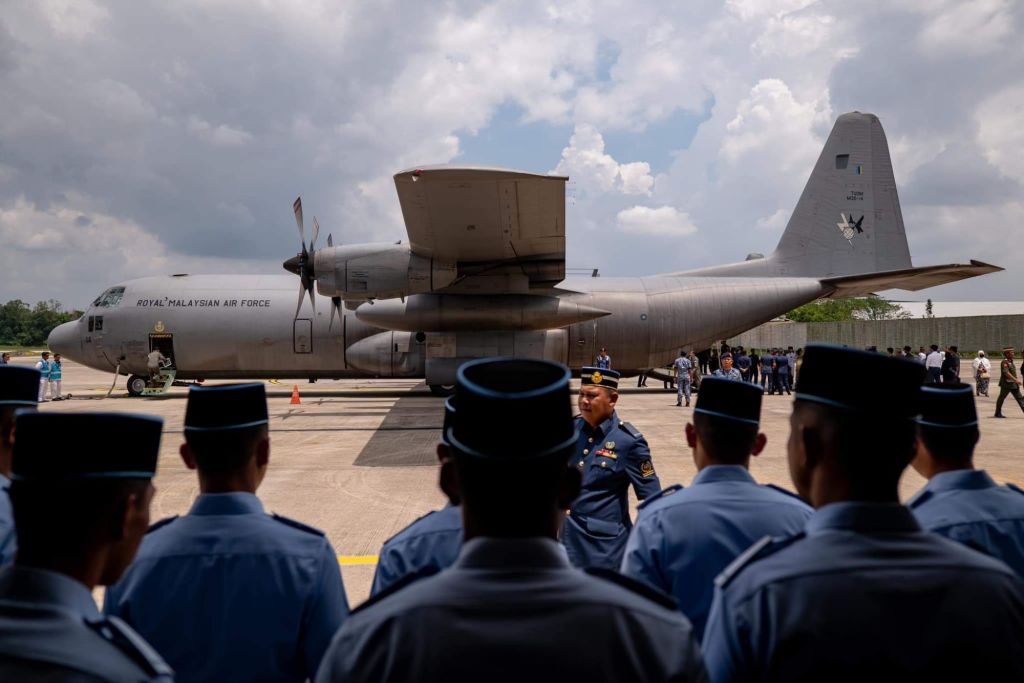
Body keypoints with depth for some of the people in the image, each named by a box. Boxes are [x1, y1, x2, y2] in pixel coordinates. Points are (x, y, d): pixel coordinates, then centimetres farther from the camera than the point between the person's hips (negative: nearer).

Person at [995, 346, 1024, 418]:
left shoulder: (1010, 361, 13)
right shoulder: (1004, 362, -16)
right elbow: (1006, 372, -26)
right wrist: (1016, 380, -31)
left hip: (1013, 384, 9)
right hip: (1006, 384, -9)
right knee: (1001, 398, 2)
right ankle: (998, 413, 12)